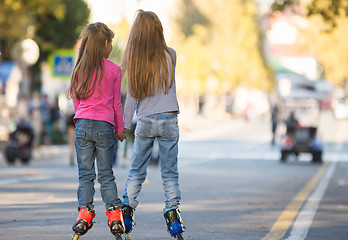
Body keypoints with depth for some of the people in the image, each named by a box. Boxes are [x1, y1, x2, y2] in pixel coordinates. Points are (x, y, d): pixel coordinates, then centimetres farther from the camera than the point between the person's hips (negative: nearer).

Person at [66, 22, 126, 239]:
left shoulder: (79, 69, 3)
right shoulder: (114, 70, -2)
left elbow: (76, 99, 10)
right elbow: (116, 103, 4)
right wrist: (120, 129, 14)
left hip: (82, 124, 1)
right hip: (105, 125, -1)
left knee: (85, 173, 7)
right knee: (106, 174, 6)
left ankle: (85, 213, 2)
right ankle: (114, 215, 5)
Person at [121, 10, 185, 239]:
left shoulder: (134, 62, -3)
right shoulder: (170, 55, -5)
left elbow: (132, 97, -3)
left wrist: (124, 125, 4)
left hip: (145, 122, 1)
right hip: (169, 119, -1)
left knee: (136, 171, 11)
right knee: (170, 172, 4)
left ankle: (127, 211, 9)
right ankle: (173, 214, -2)